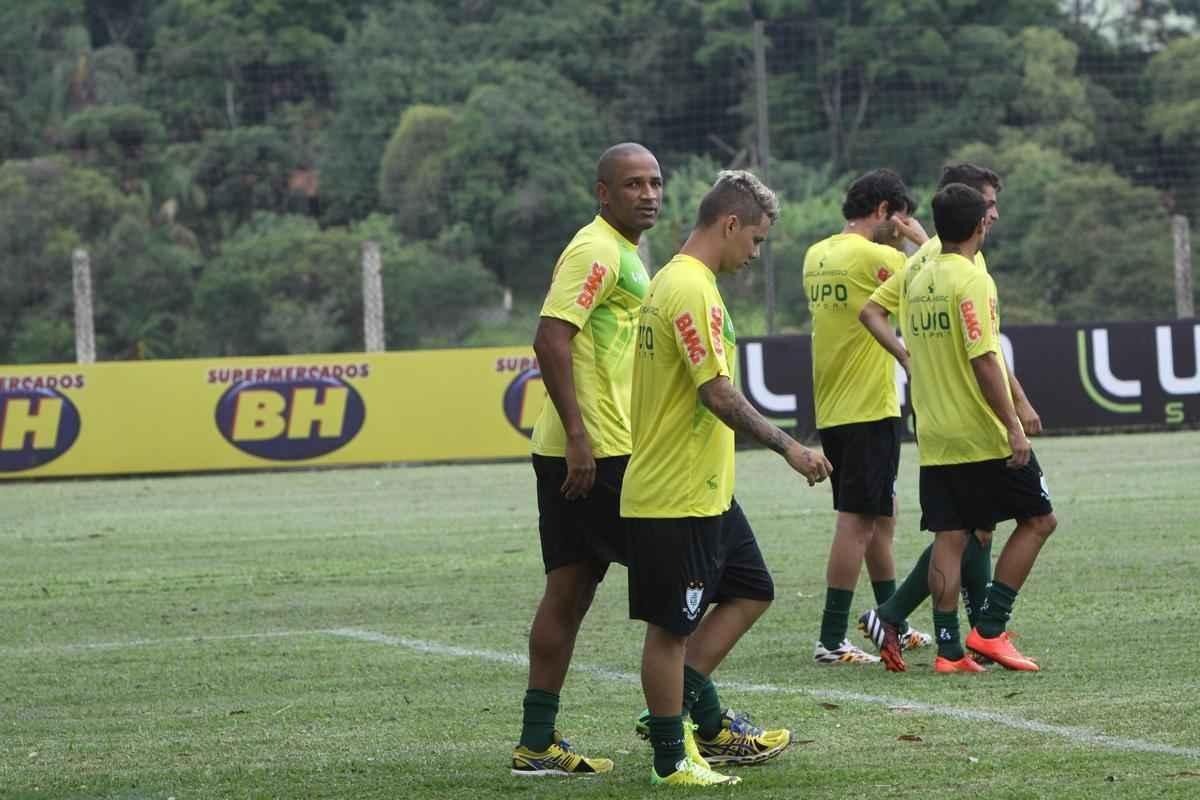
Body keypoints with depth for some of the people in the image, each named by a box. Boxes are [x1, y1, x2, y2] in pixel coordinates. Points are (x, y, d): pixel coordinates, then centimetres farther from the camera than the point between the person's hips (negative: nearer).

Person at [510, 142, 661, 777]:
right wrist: (578, 435, -26)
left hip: (576, 454, 10)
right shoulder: (597, 251, -12)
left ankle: (537, 743, 8)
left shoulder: (622, 254, 20)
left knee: (570, 592, 8)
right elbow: (550, 338, -22)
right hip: (597, 451, -10)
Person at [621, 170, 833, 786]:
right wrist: (787, 447, -17)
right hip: (676, 497, -10)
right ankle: (671, 761, 7)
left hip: (706, 491, 10)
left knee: (750, 592, 16)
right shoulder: (694, 291, -19)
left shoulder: (673, 281, 13)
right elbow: (717, 393, -24)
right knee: (671, 627, -1)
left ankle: (678, 707, 16)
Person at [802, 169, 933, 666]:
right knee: (857, 521, -6)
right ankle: (831, 640, -7)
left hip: (831, 410, 9)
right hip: (869, 409, -9)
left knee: (881, 514, 20)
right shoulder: (873, 257, -16)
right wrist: (920, 240, 6)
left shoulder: (817, 256, 9)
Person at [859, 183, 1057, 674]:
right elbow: (983, 360, -20)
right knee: (1038, 519, 6)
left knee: (950, 537, 7)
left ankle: (949, 648, 3)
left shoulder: (916, 278, 9)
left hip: (934, 435, 7)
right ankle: (989, 629, 0)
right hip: (984, 433, -7)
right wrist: (1013, 426, -19)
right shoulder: (972, 280, -14)